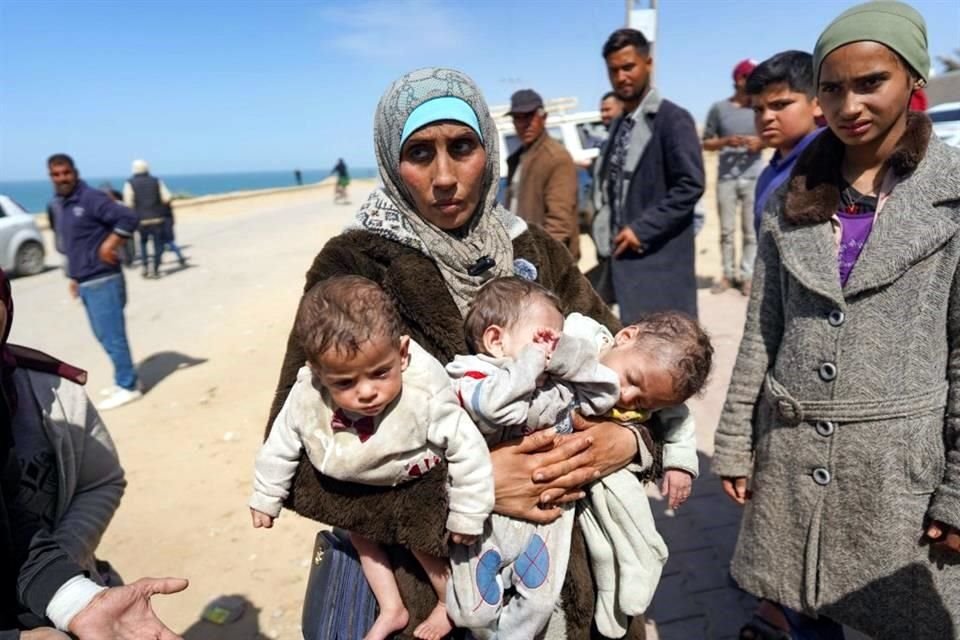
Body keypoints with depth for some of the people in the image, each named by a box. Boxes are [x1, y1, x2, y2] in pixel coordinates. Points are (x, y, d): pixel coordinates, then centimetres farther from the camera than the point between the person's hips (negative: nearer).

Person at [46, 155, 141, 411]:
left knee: (112, 335, -4)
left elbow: (129, 218, -23)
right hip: (85, 283, 9)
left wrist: (109, 246, -20)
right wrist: (73, 277, 19)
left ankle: (127, 386, 6)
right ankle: (124, 380, 26)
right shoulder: (57, 205, 14)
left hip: (103, 281, -9)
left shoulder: (92, 199, -14)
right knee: (105, 336, 15)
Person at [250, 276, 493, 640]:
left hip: (420, 488, -4)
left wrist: (466, 516, -20)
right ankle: (391, 609, 44)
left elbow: (467, 449, -30)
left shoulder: (425, 396, -44)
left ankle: (450, 603, 38)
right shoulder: (306, 399, -32)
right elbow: (281, 446, -11)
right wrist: (265, 497, 5)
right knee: (358, 530, 19)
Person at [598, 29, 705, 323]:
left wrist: (642, 229, -17)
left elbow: (691, 185, -16)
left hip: (662, 259, -8)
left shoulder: (672, 119, -9)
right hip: (628, 255, 8)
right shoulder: (619, 125, 15)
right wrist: (617, 237, 10)